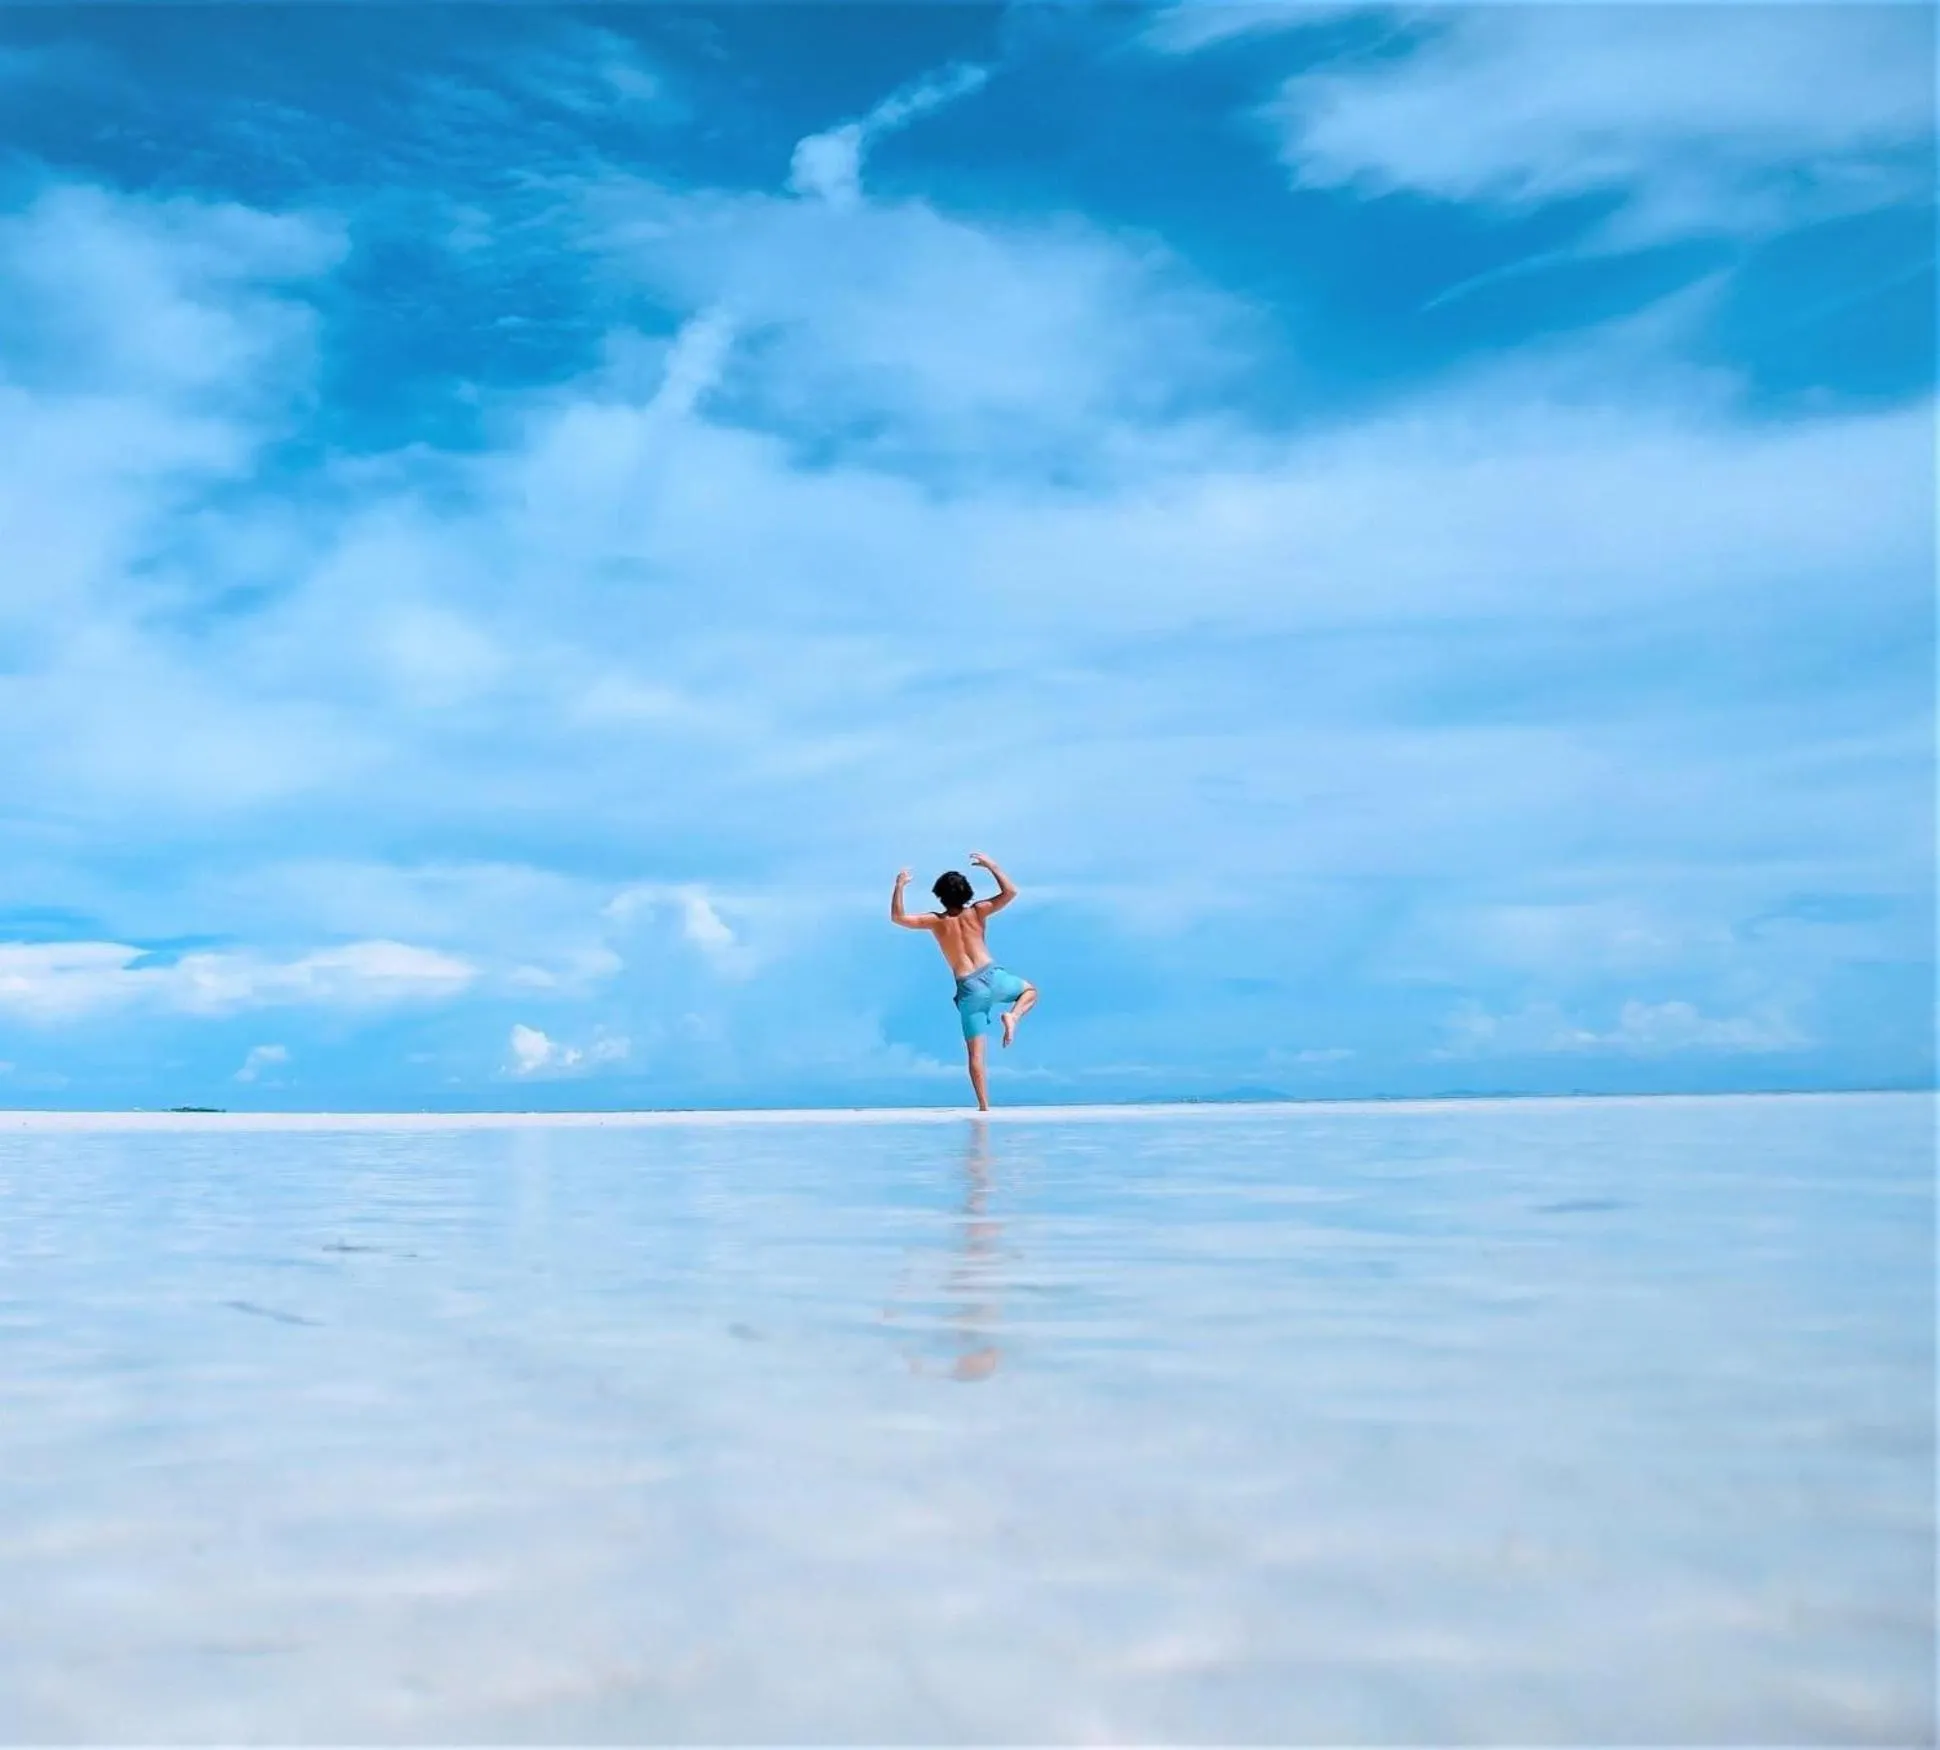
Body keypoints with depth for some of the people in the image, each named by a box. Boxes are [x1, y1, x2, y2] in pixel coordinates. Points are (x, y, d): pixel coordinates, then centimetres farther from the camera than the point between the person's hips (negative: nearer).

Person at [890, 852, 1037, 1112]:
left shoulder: (935, 921, -1)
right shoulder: (976, 912, 0)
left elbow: (897, 917, 1)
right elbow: (1010, 892, 1)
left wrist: (899, 886, 8)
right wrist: (991, 865, 9)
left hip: (968, 990, 0)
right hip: (993, 977, 0)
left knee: (975, 1053, 5)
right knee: (1030, 990, 29)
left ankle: (984, 1106, -2)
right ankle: (1012, 1016, -3)